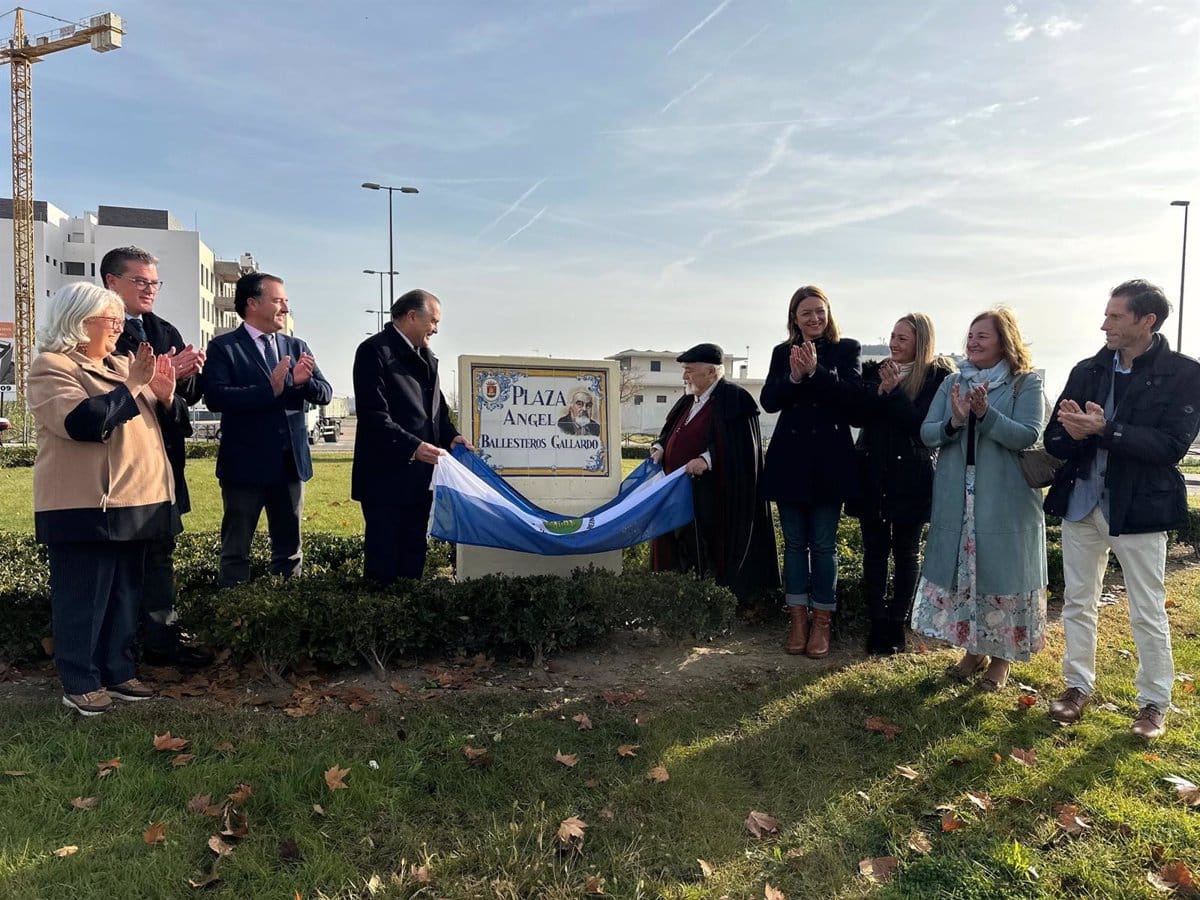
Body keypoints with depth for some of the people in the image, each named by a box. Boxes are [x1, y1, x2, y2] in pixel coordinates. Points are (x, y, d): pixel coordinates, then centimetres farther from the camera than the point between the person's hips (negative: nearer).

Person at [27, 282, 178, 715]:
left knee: (125, 592, 12)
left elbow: (150, 420, 21)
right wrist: (132, 386, -18)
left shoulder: (120, 364, 16)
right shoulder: (52, 366, -7)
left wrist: (163, 394, 1)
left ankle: (119, 671, 22)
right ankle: (80, 683, 10)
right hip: (85, 505, -7)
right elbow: (83, 421, -22)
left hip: (132, 501, 8)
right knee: (82, 596, -1)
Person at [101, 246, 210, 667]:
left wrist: (186, 373, -10)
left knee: (160, 549, 12)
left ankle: (162, 638, 21)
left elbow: (191, 393, 10)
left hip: (163, 455, 7)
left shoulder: (166, 332, 14)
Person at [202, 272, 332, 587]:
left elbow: (325, 394, 3)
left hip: (291, 462, 5)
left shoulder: (297, 347, 11)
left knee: (289, 549, 14)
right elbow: (215, 397, -19)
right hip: (245, 464, -5)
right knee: (235, 550, 6)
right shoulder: (223, 347, -4)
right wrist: (269, 389, -27)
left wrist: (303, 381, -18)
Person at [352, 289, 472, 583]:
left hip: (418, 476, 8)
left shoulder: (425, 355, 15)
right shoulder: (375, 351, -11)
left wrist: (450, 436, 3)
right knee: (383, 558, -1)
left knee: (414, 552, 15)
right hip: (386, 476, -8)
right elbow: (373, 414, -19)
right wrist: (413, 446, -25)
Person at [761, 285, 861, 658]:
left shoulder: (847, 349, 3)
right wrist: (793, 377, -16)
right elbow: (768, 401, 0)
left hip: (829, 461, -3)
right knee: (794, 542, 9)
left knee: (823, 544, 3)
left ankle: (821, 622, 15)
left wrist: (815, 371, -21)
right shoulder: (782, 353, 10)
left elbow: (851, 394, -11)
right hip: (789, 459, 3)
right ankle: (798, 619, 19)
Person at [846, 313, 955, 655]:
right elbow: (856, 416, -1)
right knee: (874, 551, 5)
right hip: (872, 474, 4)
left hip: (910, 478, -3)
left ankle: (897, 626, 17)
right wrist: (880, 390, -15)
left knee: (906, 552, 7)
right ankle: (878, 625, 13)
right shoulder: (874, 372, 9)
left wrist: (894, 391, -18)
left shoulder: (937, 376, -3)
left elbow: (923, 423, -13)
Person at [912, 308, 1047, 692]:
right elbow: (926, 433, 2)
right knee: (960, 570, 9)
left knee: (1001, 572, 3)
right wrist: (954, 422, -18)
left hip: (1006, 500, -4)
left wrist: (986, 413, -25)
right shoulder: (952, 383, 9)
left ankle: (1001, 655, 20)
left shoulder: (1027, 384, -2)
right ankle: (974, 649, 26)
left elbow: (1028, 436, -13)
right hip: (956, 498, 4)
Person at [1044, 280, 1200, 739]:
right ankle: (1078, 685, 28)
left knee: (1148, 612, 7)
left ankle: (1155, 701, 23)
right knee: (1077, 602, 13)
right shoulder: (1087, 371, 5)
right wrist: (1073, 433, -20)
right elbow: (1054, 439, 3)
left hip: (1138, 508, -4)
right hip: (1081, 503, 4)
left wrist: (1104, 430, -27)